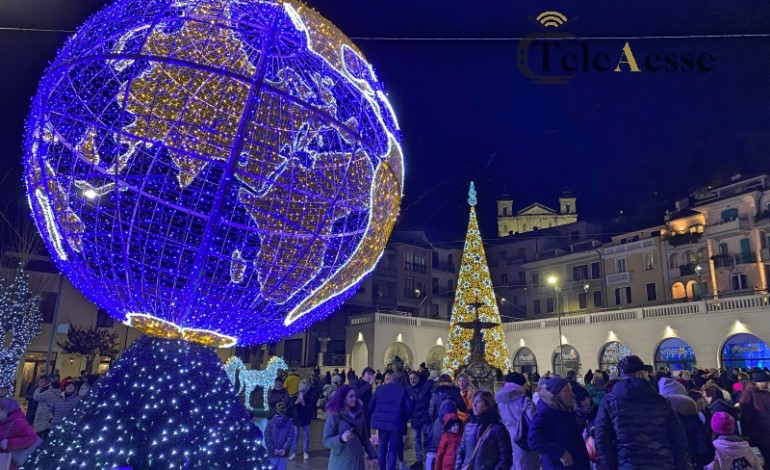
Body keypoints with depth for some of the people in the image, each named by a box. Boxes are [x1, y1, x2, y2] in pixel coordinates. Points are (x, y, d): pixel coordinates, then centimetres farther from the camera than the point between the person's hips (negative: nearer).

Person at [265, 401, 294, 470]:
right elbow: (290, 437, -8)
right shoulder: (289, 423, -3)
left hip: (272, 453, 0)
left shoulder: (270, 423, -4)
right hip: (283, 453, 1)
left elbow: (267, 438, -8)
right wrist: (285, 448, -9)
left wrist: (273, 448, -7)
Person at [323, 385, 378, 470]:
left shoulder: (359, 415, 6)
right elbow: (326, 441, -13)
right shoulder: (334, 417, -9)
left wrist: (372, 456, 10)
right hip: (341, 463, -5)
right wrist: (341, 438, -29)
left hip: (357, 461, 5)